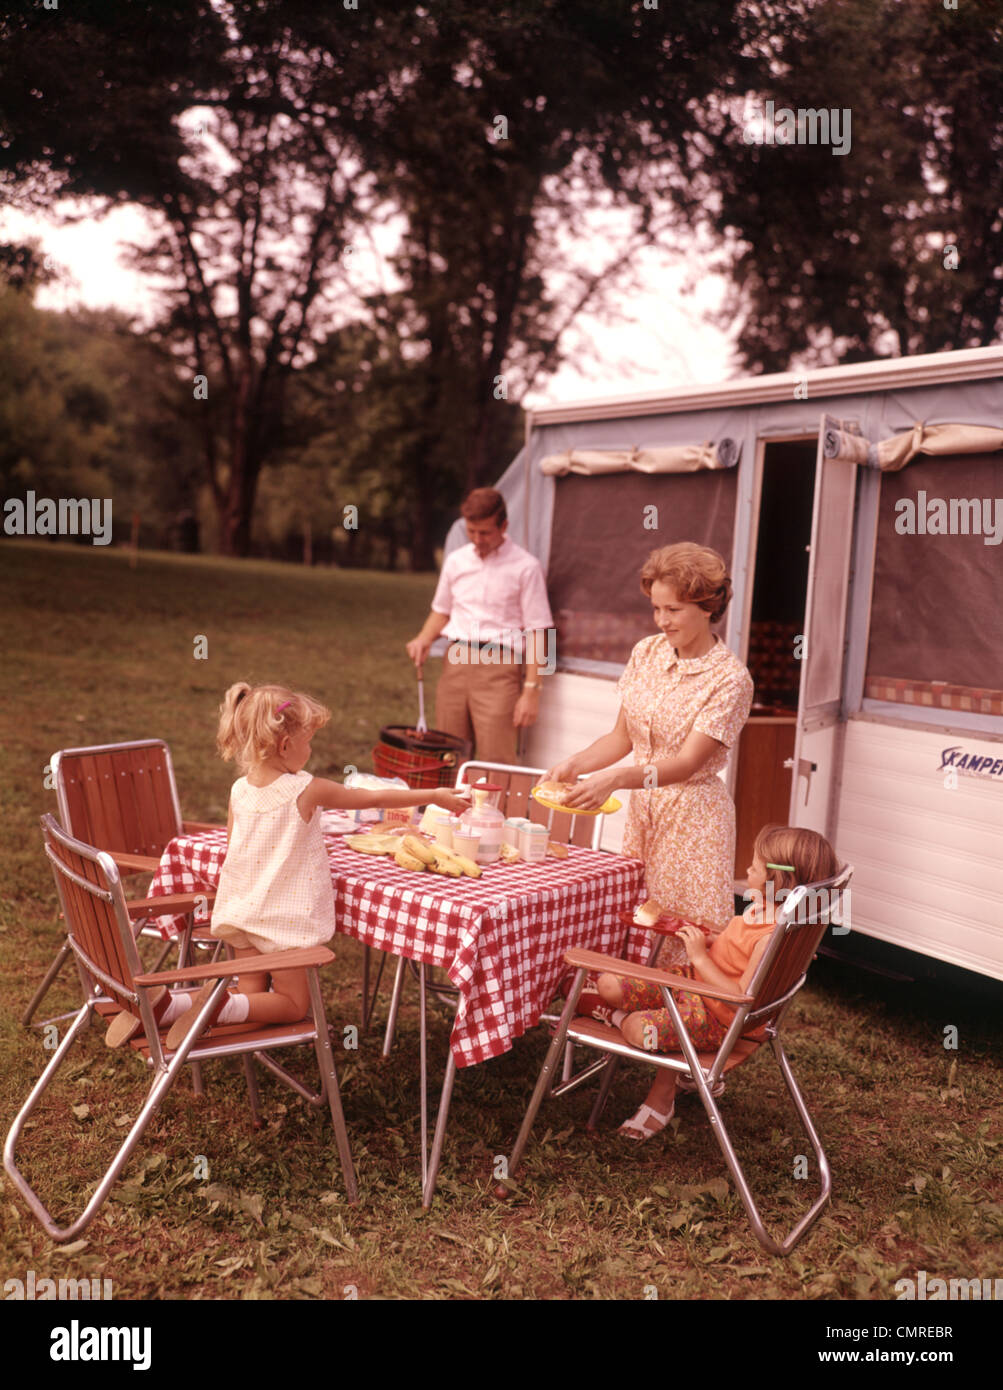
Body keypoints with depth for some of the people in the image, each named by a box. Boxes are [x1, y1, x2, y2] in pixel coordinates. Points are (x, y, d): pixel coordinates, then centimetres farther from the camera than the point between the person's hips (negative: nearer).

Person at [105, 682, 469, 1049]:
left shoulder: (239, 790, -3)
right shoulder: (306, 790, -17)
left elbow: (231, 850, 8)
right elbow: (375, 798, -8)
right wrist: (433, 796, 3)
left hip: (242, 910, 6)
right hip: (285, 919, -6)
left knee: (252, 995, 18)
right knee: (292, 1004, 9)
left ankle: (167, 1005, -2)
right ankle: (219, 1007, -16)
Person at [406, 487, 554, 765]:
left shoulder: (525, 567, -2)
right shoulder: (456, 561, 13)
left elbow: (538, 632, -4)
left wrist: (531, 691, -10)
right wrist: (424, 638, 5)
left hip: (499, 664, -5)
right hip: (455, 661, 5)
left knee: (497, 761, -11)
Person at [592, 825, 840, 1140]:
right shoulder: (760, 906, 1)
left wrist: (700, 957, -25)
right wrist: (701, 939, 2)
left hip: (717, 1017, -9)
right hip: (693, 980, 9)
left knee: (638, 1030, -31)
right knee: (608, 986, -4)